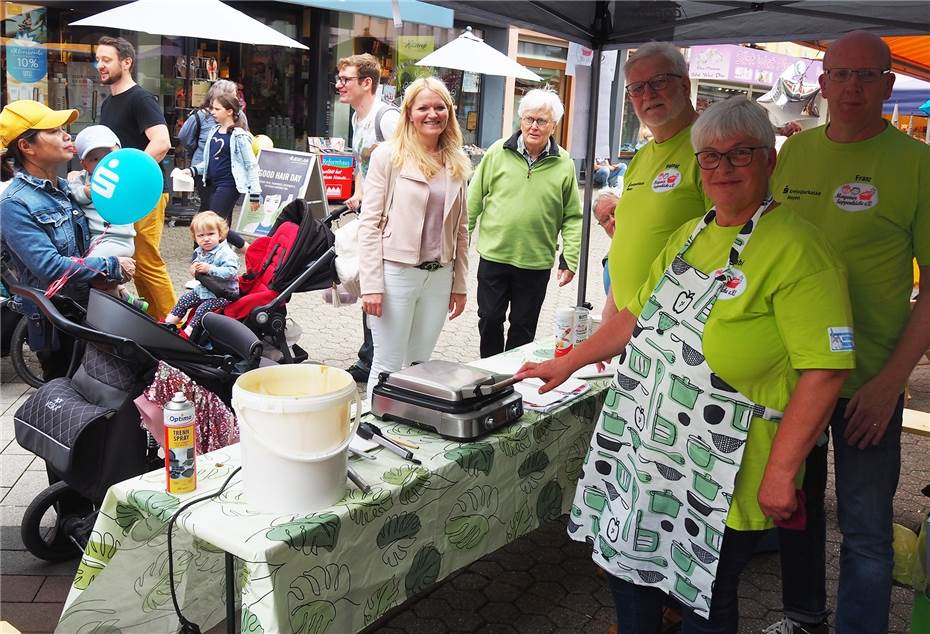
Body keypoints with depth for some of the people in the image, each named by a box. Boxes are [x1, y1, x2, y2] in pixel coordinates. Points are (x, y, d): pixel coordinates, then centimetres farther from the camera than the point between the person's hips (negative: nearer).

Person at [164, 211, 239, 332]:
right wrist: (194, 270, -5)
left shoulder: (226, 253, -22)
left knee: (203, 308, -22)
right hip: (202, 290, 9)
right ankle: (168, 322, 19)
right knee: (183, 301, 10)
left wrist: (210, 269, -35)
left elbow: (231, 271, -34)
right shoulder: (198, 252, 4)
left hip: (223, 294, -9)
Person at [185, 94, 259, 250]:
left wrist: (254, 193, -11)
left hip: (229, 185, -8)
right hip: (213, 184, 8)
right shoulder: (213, 132, 12)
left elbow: (251, 165, -9)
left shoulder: (239, 136, -9)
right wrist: (193, 170, 5)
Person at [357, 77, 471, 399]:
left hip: (439, 277, 5)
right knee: (389, 367, 3)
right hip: (396, 272, -4)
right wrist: (371, 285, -12)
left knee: (420, 365, 13)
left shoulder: (457, 163, 9)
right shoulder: (388, 155, -5)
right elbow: (369, 224, -7)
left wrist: (459, 284, 12)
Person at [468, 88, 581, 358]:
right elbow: (474, 199, 4)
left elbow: (572, 217, 2)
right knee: (489, 319, 11)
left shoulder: (564, 164, -1)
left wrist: (571, 260, -2)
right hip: (493, 255, 1)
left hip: (536, 263, 0)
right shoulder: (498, 152, -1)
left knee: (523, 326, 11)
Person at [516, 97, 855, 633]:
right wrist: (569, 364, 20)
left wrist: (781, 473, -22)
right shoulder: (688, 236, 10)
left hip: (719, 482, -7)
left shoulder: (796, 248, -15)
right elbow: (639, 318, 19)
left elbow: (825, 369, -20)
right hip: (643, 455, 7)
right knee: (630, 571, 18)